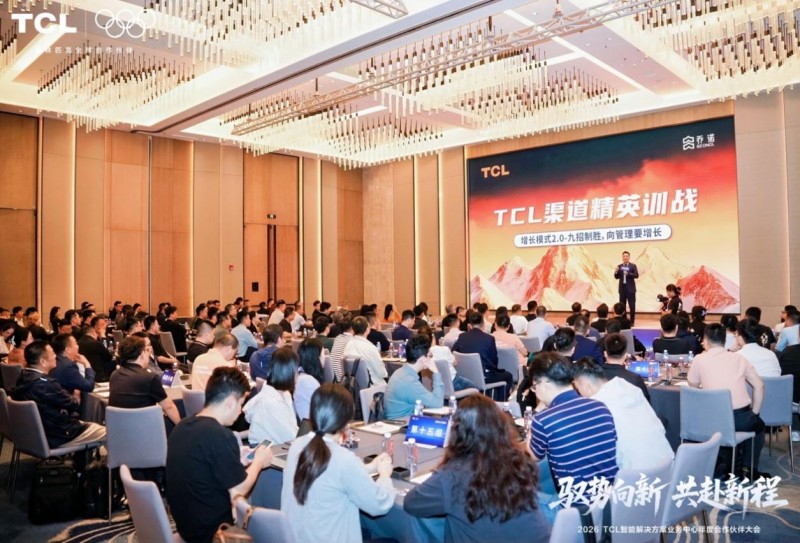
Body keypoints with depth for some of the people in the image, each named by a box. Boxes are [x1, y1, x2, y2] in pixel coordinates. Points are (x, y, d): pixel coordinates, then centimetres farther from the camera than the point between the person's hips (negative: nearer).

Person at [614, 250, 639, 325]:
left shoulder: (633, 266, 0)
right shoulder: (619, 266, 8)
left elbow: (636, 275, -11)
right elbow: (617, 277, 7)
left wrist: (628, 273, -25)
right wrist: (616, 272, -13)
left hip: (630, 288, -3)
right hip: (622, 288, 3)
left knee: (632, 306, -1)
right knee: (622, 305, 6)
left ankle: (632, 321, 5)